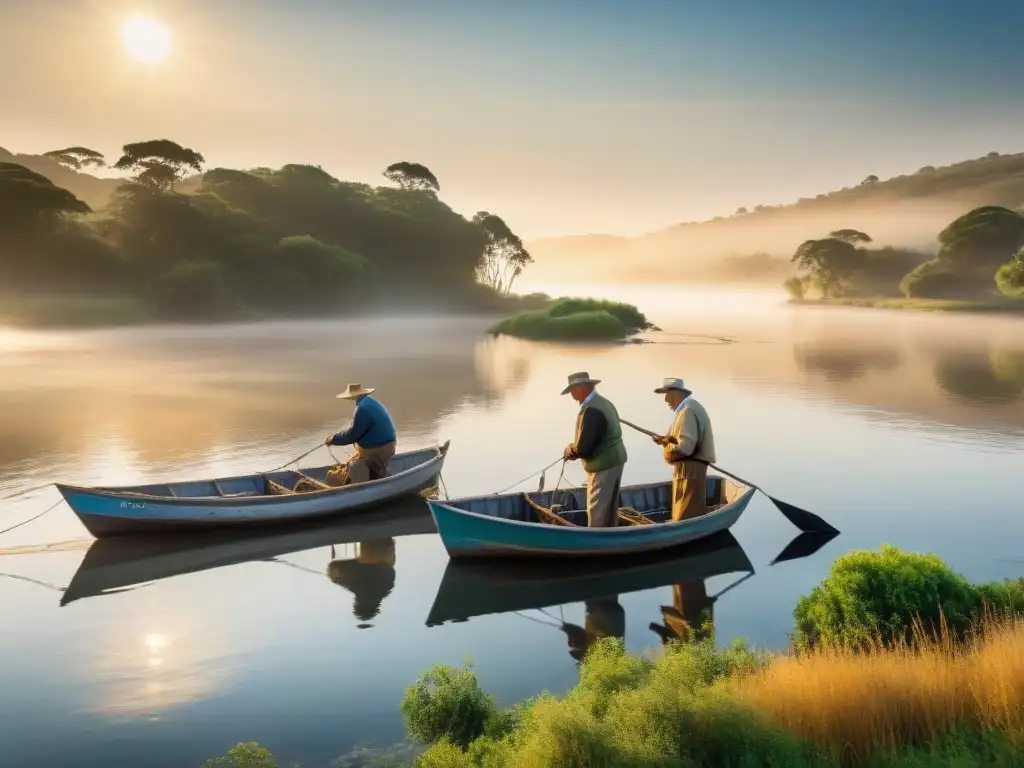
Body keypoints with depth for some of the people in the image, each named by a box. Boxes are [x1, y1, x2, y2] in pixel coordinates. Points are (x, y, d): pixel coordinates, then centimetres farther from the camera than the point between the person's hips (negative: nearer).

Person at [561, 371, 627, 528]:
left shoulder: (590, 409, -22)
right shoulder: (605, 403, 10)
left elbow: (583, 446, -23)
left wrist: (568, 450, -3)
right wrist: (574, 450, 9)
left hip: (603, 465, -10)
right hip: (615, 460, 10)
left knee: (596, 509, -1)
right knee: (610, 506, 18)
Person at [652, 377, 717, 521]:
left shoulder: (687, 411, -18)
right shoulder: (692, 407, 15)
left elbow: (685, 448, -25)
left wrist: (666, 445, -8)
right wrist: (669, 440, 3)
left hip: (689, 469, -11)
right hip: (693, 467, 11)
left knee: (685, 518, -7)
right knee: (694, 514, 16)